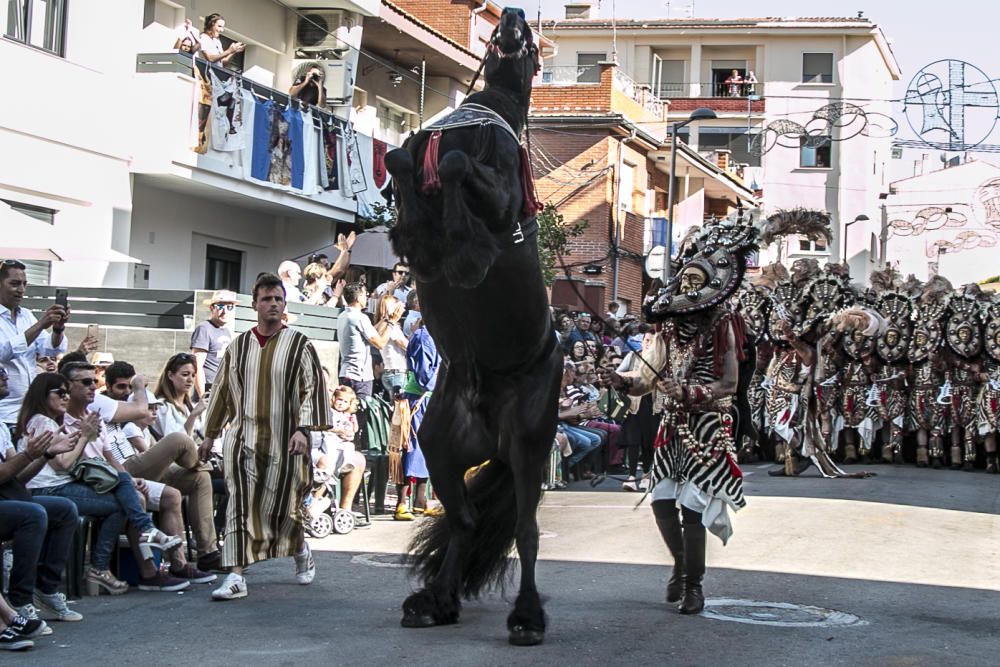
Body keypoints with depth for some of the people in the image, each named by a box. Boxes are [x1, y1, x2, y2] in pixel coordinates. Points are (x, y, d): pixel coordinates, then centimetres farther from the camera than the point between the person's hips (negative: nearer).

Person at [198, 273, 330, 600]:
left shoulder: (299, 345, 1)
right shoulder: (238, 346, 10)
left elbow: (314, 388, -4)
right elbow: (222, 391, 17)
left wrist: (303, 428, -16)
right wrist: (209, 434, 19)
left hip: (283, 441, -2)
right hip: (243, 439, 2)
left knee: (283, 507, 3)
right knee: (241, 506, -8)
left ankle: (301, 551, 35)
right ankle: (236, 576, -9)